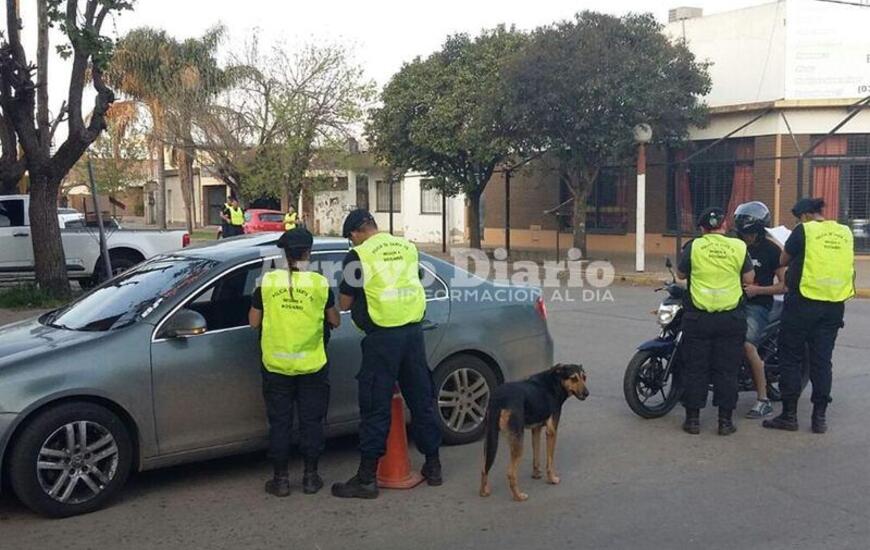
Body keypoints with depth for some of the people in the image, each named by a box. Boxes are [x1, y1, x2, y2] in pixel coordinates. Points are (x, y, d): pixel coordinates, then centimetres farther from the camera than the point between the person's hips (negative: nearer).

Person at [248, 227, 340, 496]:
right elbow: (335, 321, 4)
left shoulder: (267, 282, -5)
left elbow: (253, 321, 2)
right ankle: (311, 477, 17)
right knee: (311, 421, 11)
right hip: (312, 365, 0)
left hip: (276, 365, 0)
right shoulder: (319, 283, -6)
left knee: (279, 423, 10)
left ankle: (281, 479, 15)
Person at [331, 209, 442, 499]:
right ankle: (433, 465, 25)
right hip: (414, 331, 6)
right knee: (422, 400, 15)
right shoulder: (408, 247, 8)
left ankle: (367, 477, 6)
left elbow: (344, 303, -2)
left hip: (383, 337, -5)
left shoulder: (359, 256, -7)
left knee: (375, 408, 1)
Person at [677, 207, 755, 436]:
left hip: (698, 317, -1)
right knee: (727, 370, 8)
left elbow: (681, 274, 7)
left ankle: (693, 418, 11)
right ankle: (725, 420, 11)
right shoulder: (739, 246, -3)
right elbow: (748, 278, 3)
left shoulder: (694, 246, -5)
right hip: (731, 317, 1)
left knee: (695, 368, 7)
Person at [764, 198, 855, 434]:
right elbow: (845, 265, 19)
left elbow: (783, 260, 1)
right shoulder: (845, 232, 7)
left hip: (804, 302, -5)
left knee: (791, 358, 5)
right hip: (834, 306, 5)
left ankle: (789, 415, 7)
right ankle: (820, 417, 12)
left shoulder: (803, 230, -8)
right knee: (822, 360, 10)